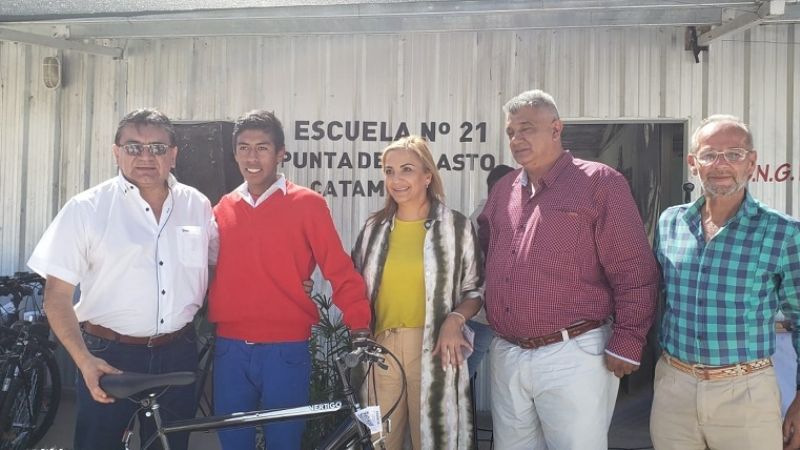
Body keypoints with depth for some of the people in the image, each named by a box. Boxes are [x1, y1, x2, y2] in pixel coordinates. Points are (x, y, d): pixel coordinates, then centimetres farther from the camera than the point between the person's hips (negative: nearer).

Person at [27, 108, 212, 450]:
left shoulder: (198, 206, 2)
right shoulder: (85, 208, -6)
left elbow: (211, 271, 14)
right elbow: (56, 294, -7)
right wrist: (84, 360, -17)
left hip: (178, 354, 3)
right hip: (108, 355, -2)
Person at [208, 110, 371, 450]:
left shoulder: (307, 204, -3)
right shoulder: (222, 208, 9)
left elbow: (340, 270, -7)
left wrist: (360, 326, -16)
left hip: (286, 351, -3)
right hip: (230, 350, 4)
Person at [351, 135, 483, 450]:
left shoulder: (456, 226, -1)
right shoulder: (375, 227, 9)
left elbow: (475, 290, 3)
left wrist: (455, 320, -14)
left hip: (433, 349, -3)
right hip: (381, 348, 3)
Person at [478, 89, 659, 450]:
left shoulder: (600, 183, -6)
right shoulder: (502, 189, 12)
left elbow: (634, 273, -9)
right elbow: (482, 258, 22)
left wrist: (626, 345, -13)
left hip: (573, 356, -6)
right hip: (506, 354, 6)